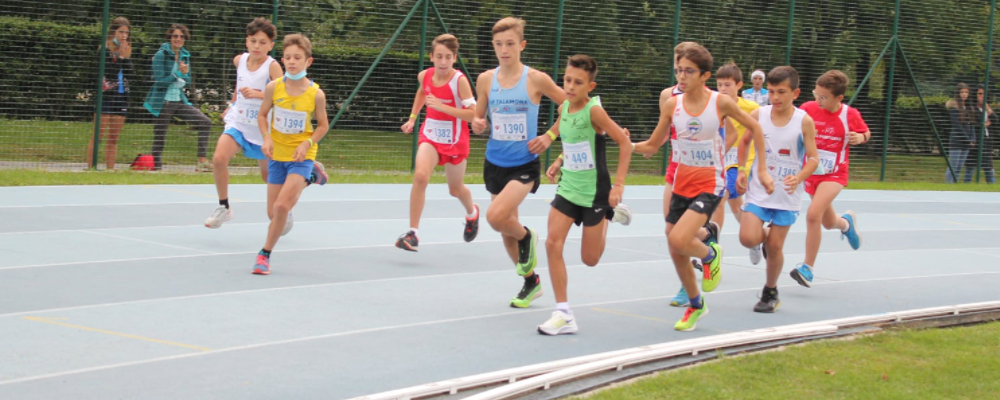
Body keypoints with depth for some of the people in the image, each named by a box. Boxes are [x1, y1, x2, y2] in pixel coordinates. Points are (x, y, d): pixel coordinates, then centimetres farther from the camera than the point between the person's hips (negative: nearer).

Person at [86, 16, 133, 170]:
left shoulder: (126, 50, 11)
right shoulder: (105, 49, -6)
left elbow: (129, 73, 1)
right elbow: (110, 72, -17)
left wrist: (126, 56, -9)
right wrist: (121, 55, -16)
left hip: (122, 96, 6)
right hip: (106, 95, -6)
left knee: (113, 138, 7)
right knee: (98, 136, -7)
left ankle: (110, 169, 9)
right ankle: (90, 168, -5)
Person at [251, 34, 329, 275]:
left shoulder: (316, 94, -12)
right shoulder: (274, 87, -8)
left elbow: (323, 125, 1)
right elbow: (262, 115, 7)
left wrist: (307, 144, -15)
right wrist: (267, 138, -10)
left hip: (301, 156, -3)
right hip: (277, 155, 3)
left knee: (282, 206, -19)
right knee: (273, 211, 6)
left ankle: (265, 254, -4)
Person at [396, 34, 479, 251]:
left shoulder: (459, 80, -19)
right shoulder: (424, 76, -5)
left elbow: (472, 114, -23)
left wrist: (441, 106, -30)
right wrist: (412, 118, 16)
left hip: (455, 141, -2)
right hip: (431, 135, 2)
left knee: (455, 189, 15)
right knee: (420, 176, -24)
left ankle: (472, 213, 52)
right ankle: (413, 233, -20)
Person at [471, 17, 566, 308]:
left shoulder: (536, 79, -10)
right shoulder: (486, 80, 0)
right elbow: (478, 119, 11)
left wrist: (550, 136, -8)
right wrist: (476, 125, -12)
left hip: (525, 164, -5)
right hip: (495, 163, 5)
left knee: (496, 216, -25)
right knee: (506, 230, 13)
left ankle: (526, 237, 9)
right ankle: (531, 282, 34)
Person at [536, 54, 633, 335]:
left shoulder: (594, 111, -19)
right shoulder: (564, 108, 1)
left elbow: (625, 143, -17)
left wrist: (618, 184, -20)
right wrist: (559, 162, 4)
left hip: (594, 191, -6)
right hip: (568, 188, 6)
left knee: (590, 259, 5)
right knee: (553, 243, -10)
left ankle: (609, 213, 34)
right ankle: (563, 315, -3)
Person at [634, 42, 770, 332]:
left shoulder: (720, 103, -12)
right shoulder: (672, 105, -3)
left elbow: (754, 127, 3)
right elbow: (652, 146, 3)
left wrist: (762, 170, 3)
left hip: (710, 185, -4)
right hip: (681, 184, 4)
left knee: (678, 240, -24)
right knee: (676, 254, 8)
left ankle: (710, 254, 10)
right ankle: (695, 305, 33)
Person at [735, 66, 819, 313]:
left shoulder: (804, 121, -9)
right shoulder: (758, 115, -3)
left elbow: (813, 158, -6)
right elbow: (745, 142, 15)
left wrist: (798, 177, -24)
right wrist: (741, 170, 5)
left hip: (787, 195, -1)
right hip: (758, 191, 1)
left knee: (775, 247, 1)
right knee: (748, 239, -15)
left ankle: (770, 292, 23)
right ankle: (765, 235, 23)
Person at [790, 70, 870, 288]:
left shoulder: (850, 115, -12)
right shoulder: (808, 109, -10)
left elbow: (866, 133, 5)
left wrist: (859, 138, -17)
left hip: (834, 174, -3)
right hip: (811, 172, 3)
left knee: (813, 215, -24)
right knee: (829, 223, 18)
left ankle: (808, 267, -12)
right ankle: (846, 223, 58)